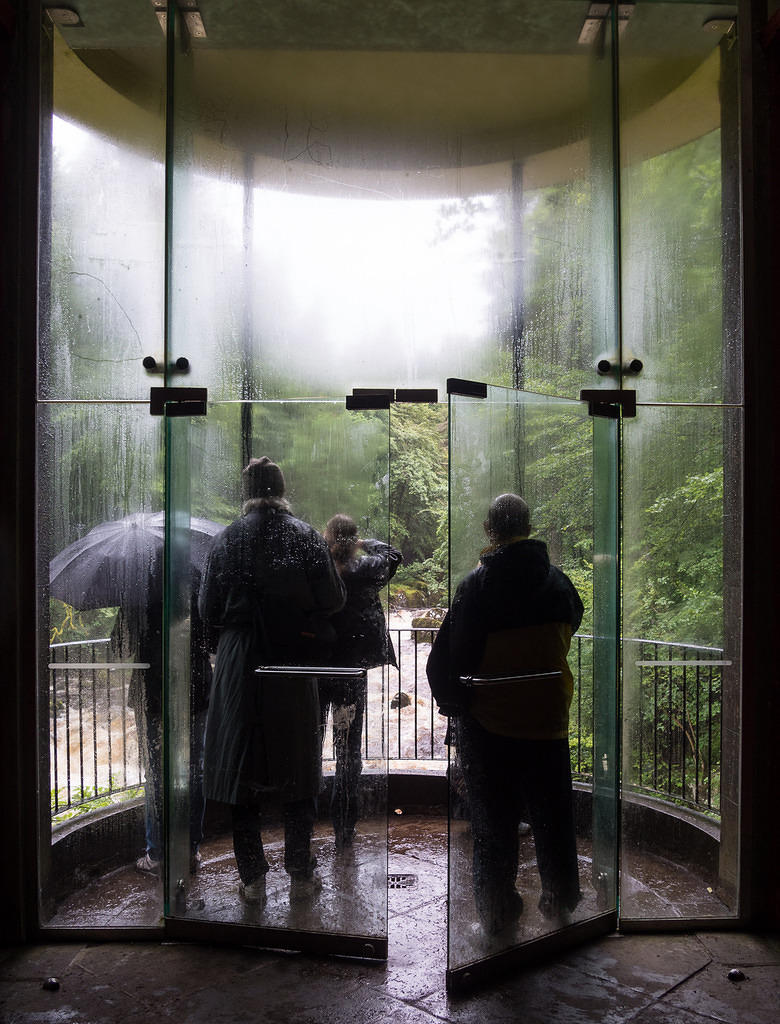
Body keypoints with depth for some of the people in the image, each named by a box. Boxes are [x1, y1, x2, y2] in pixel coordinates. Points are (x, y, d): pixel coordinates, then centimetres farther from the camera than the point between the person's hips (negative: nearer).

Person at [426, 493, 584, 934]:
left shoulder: (477, 584, -15)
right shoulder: (557, 580, -4)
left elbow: (451, 652, -12)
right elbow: (573, 623, 16)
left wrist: (453, 705, 1)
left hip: (489, 720, -3)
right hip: (549, 716, 3)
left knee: (494, 815, 11)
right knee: (552, 810, 19)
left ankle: (498, 907, 22)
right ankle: (562, 898, 33)